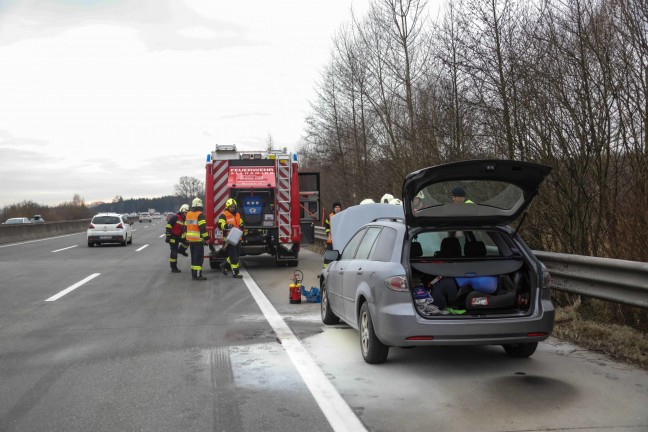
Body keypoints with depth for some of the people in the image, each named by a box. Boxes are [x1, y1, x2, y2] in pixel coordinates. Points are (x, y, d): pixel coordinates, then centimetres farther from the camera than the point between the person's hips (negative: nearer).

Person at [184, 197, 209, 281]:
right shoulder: (200, 215, -13)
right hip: (198, 239, -8)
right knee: (199, 257, -5)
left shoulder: (188, 214, 12)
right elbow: (202, 228, -19)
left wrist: (186, 237, 25)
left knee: (194, 257, 16)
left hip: (190, 239, 8)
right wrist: (206, 237, -12)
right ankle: (197, 275, -8)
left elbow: (186, 227, 18)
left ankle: (194, 274, 20)